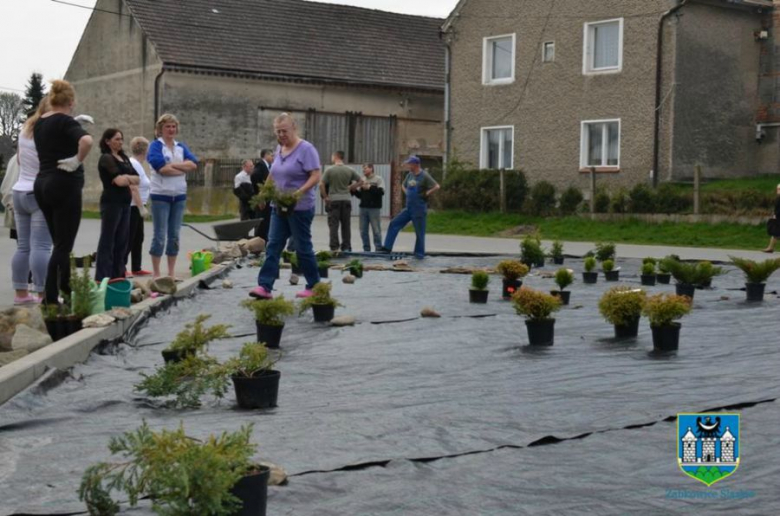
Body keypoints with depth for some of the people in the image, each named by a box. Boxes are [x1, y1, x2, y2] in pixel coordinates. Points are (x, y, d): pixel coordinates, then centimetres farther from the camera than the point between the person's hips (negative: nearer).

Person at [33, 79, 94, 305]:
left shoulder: (40, 123, 11)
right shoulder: (65, 121, -12)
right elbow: (87, 140, -32)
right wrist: (77, 162, -18)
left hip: (42, 184, 8)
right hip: (64, 185, -8)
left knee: (60, 242, 18)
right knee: (63, 245, -4)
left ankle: (66, 288, 28)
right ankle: (50, 299, -6)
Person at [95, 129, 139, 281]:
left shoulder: (124, 158, 15)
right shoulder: (106, 158, -8)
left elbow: (137, 179, 7)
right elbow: (119, 180, -17)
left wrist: (125, 178, -10)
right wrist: (129, 178, 0)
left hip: (125, 202, 8)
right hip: (111, 202, -8)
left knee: (122, 240, 9)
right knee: (108, 240, -5)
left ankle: (117, 274, 16)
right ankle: (102, 278, -2)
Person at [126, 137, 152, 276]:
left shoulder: (137, 164, 14)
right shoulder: (134, 164, -17)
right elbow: (133, 188, -23)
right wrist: (142, 207, -23)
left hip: (136, 207, 10)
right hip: (132, 207, -10)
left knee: (138, 238, 12)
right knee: (129, 239, -6)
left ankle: (136, 268, 17)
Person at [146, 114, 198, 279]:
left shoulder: (181, 147, 12)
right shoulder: (156, 146, -3)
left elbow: (194, 164, -2)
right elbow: (161, 168, -18)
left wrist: (172, 164, -12)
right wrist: (183, 168, -10)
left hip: (179, 195, 5)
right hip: (160, 195, -5)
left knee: (174, 235, 8)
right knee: (160, 235, -2)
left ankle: (172, 272, 14)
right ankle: (156, 273, 4)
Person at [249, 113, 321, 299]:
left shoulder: (306, 149, -11)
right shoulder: (279, 149, 12)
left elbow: (316, 176, -18)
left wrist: (300, 192, -29)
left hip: (300, 207, -7)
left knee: (302, 247, 1)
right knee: (273, 246, -1)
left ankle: (314, 286, 14)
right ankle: (264, 286, -5)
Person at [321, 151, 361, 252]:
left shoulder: (330, 170, -8)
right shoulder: (349, 170, 3)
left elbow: (322, 185, -12)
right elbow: (359, 181, 11)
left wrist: (325, 197, -2)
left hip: (333, 199, -3)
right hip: (346, 199, 3)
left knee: (333, 225, 1)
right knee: (346, 225, 9)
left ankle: (334, 247, -3)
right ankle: (346, 247, 11)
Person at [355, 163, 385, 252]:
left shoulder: (378, 179, 0)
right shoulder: (362, 180, 13)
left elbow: (381, 192, -14)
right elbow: (359, 195, 14)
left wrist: (369, 187, -16)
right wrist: (355, 190, -4)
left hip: (374, 209, -5)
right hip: (363, 208, 5)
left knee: (376, 230, -2)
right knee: (363, 231, 6)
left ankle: (378, 250, 3)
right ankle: (366, 249, 14)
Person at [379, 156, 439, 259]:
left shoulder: (424, 176, -12)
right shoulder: (409, 175, 10)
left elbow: (436, 187, -21)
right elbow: (403, 186, 29)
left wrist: (426, 195, -14)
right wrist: (407, 194, 12)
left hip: (419, 210, -7)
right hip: (408, 208, 7)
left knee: (419, 232, 1)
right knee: (394, 224, 3)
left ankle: (419, 253, 11)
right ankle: (387, 247, 5)